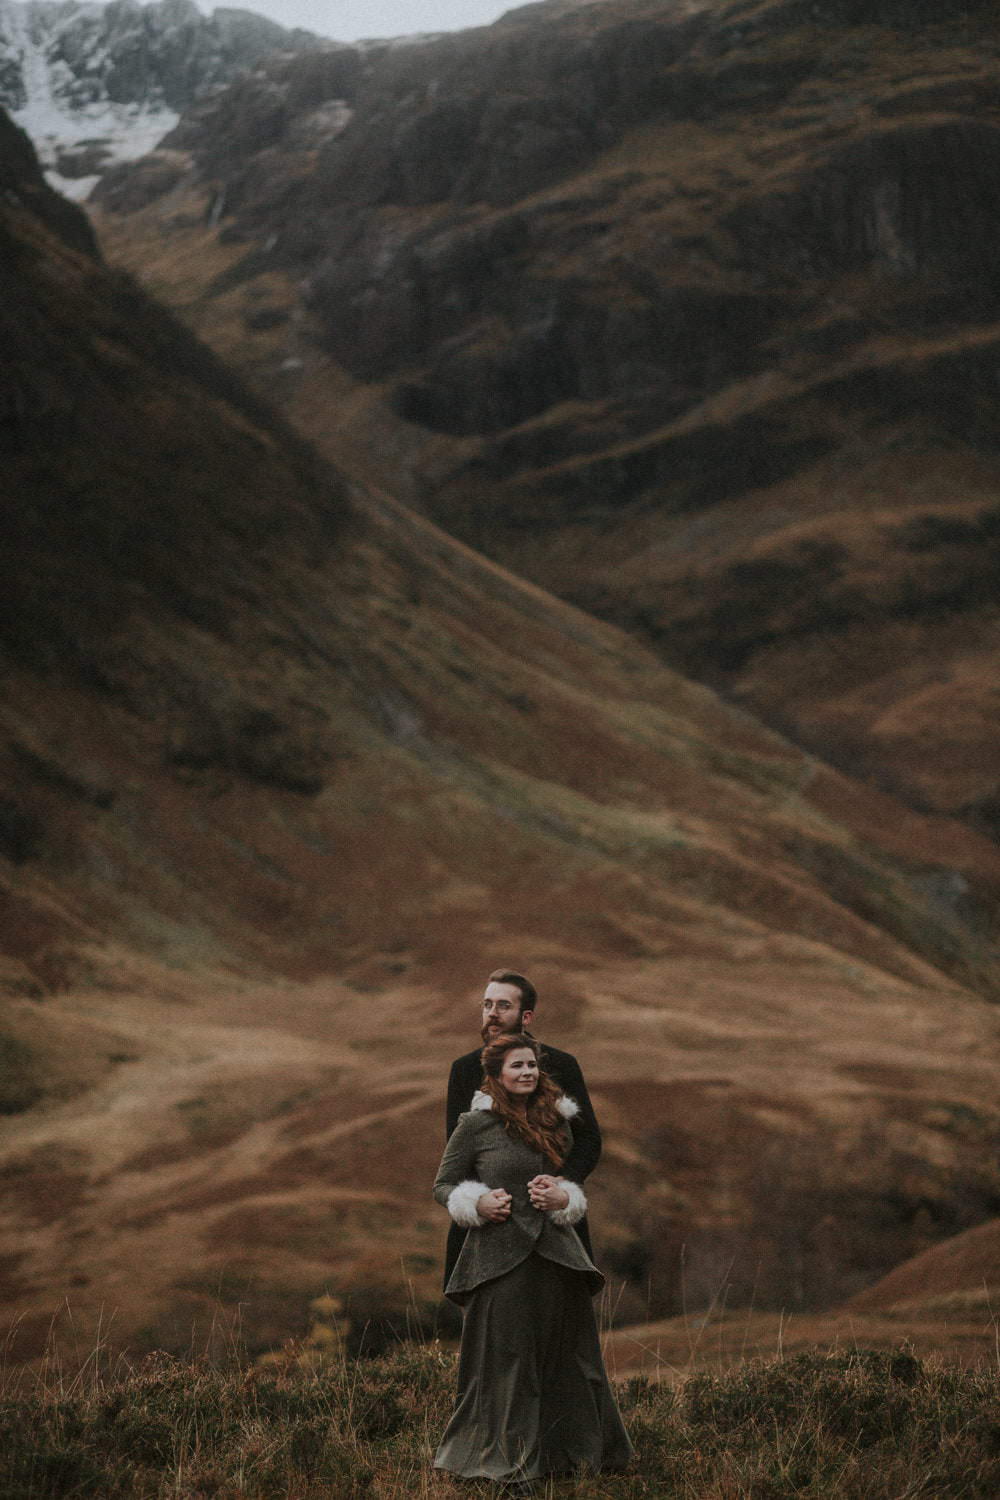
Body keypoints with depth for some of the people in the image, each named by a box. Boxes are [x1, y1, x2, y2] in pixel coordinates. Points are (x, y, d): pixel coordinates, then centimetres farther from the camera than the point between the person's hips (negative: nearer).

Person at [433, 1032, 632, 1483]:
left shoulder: (555, 1121, 11)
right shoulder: (476, 1124, -2)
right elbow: (443, 1185, 5)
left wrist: (562, 1199, -1)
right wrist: (477, 1203, -14)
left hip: (556, 1254, 5)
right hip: (500, 1257, -5)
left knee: (568, 1353, 6)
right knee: (505, 1358, 1)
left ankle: (569, 1449, 19)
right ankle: (501, 1457, 14)